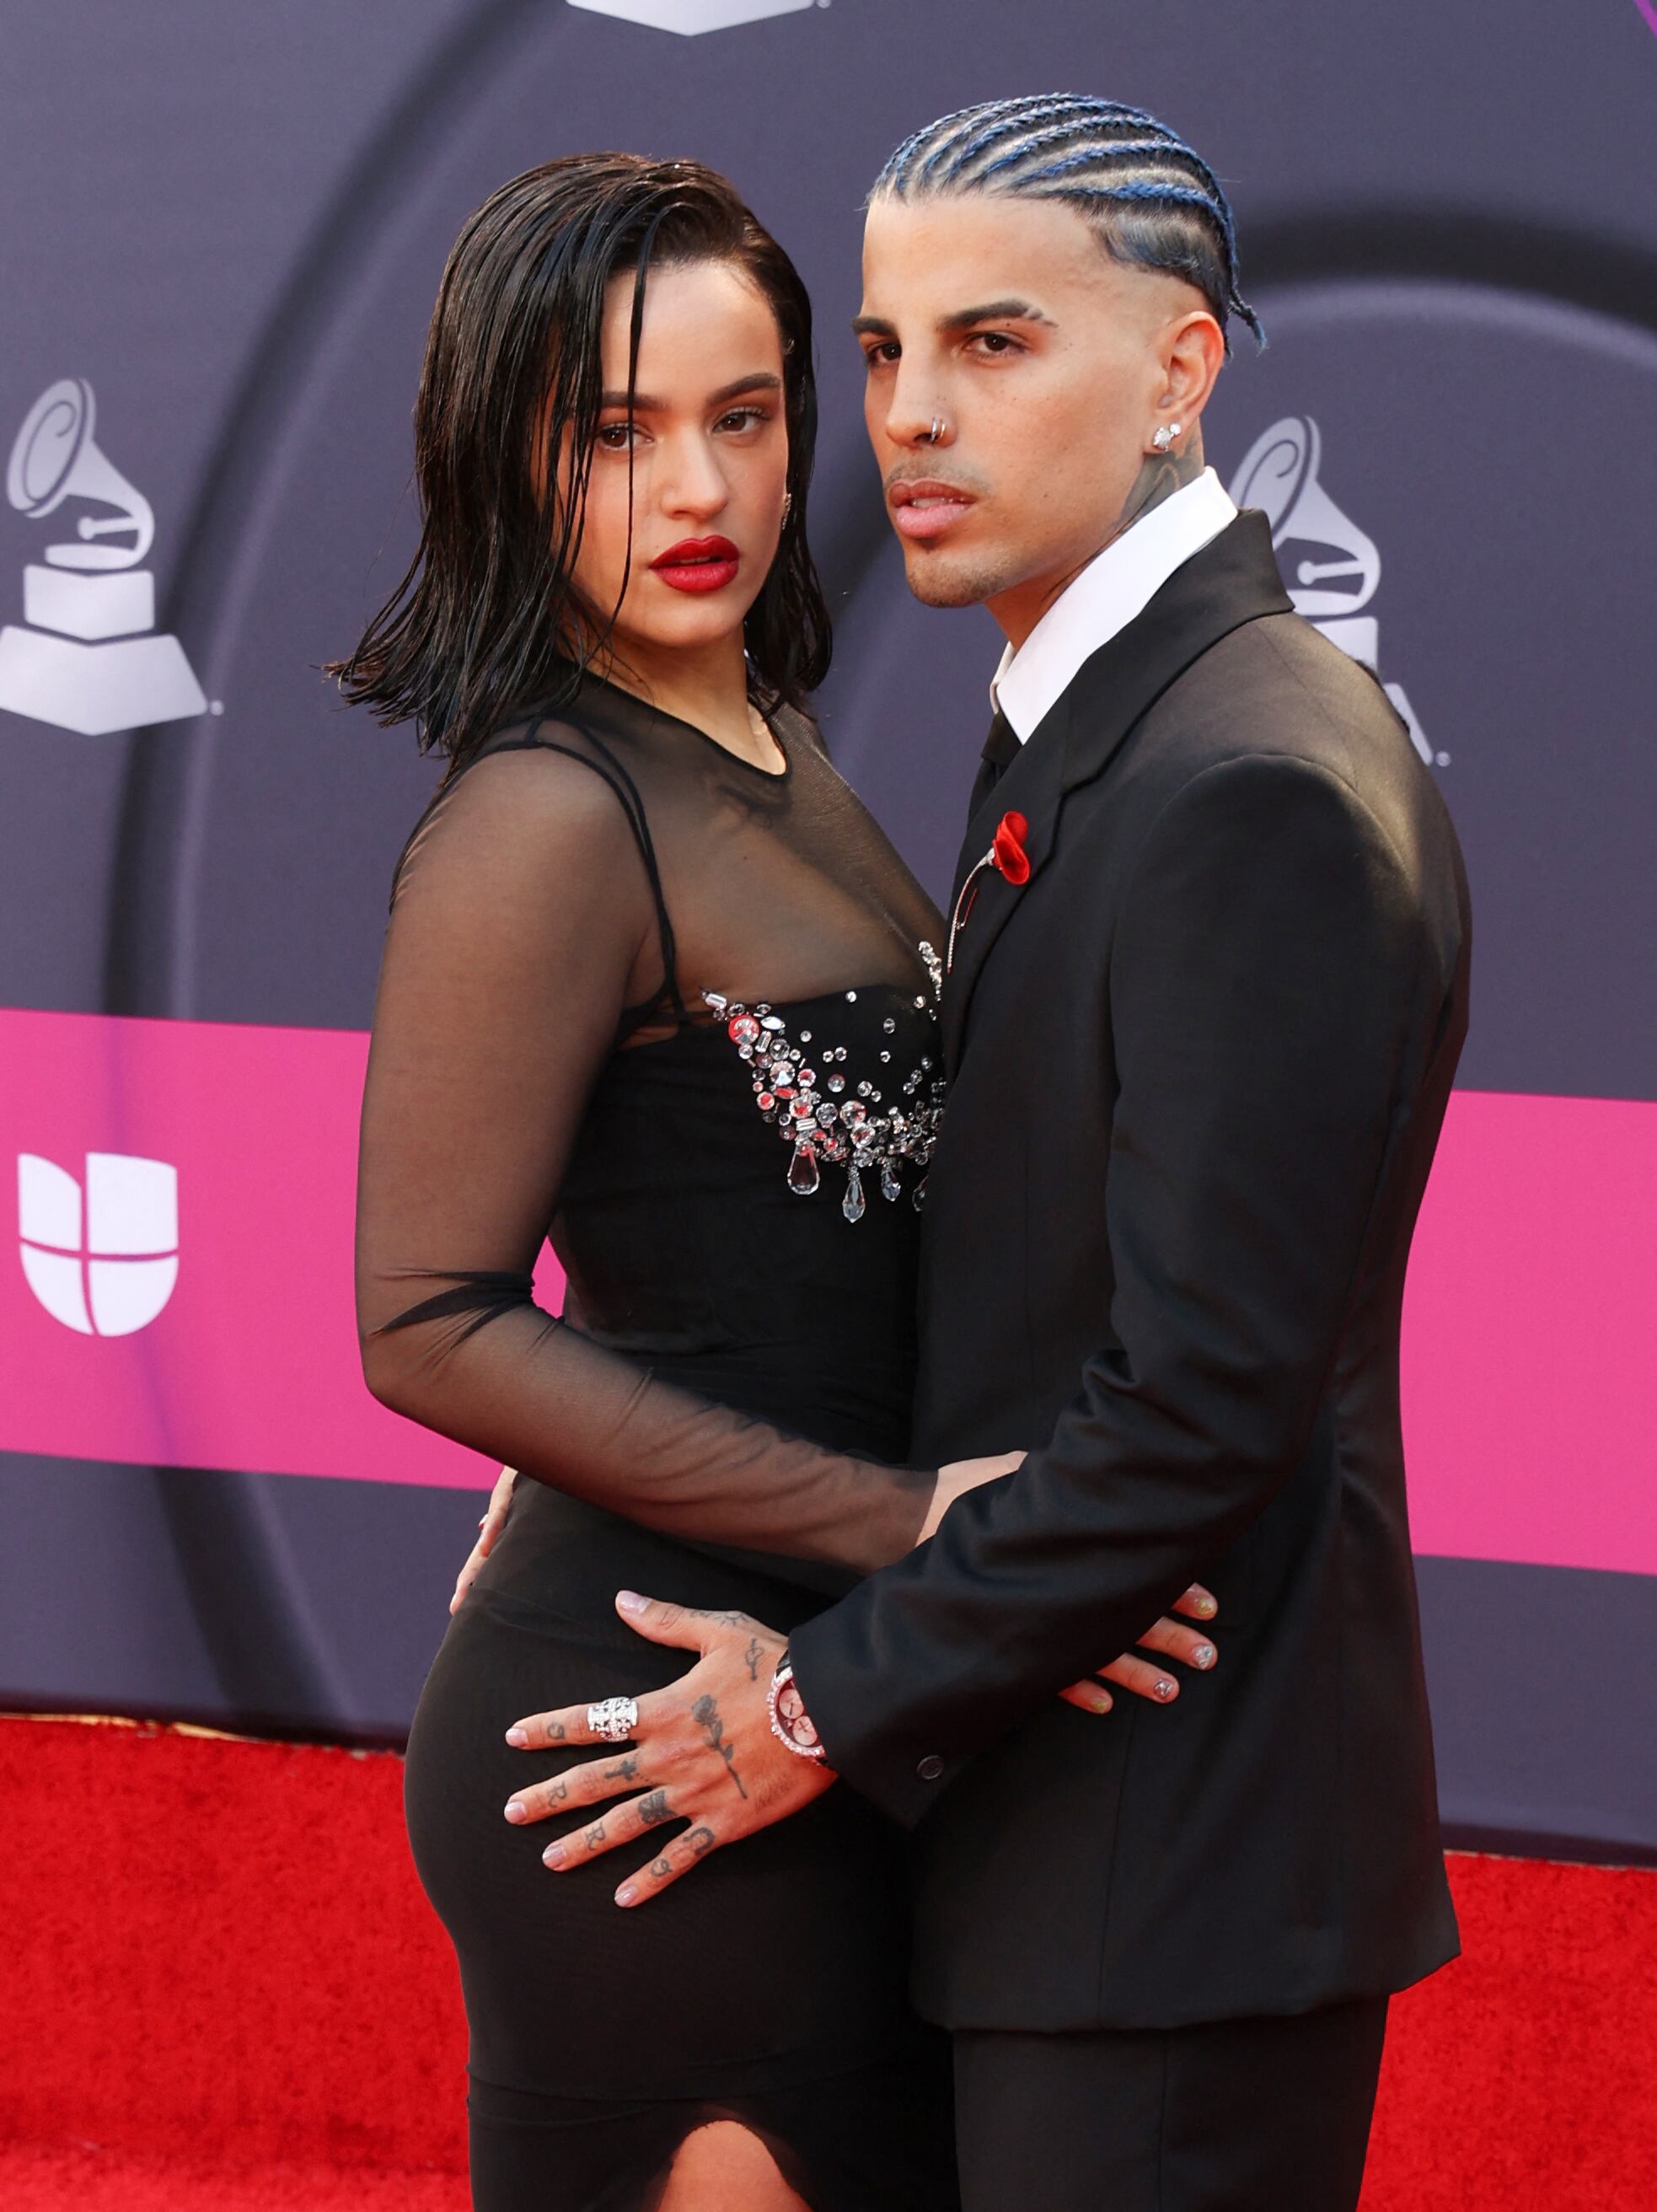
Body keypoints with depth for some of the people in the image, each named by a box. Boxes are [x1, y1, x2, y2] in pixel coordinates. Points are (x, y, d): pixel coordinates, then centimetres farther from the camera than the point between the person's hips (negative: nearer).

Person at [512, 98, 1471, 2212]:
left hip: (1179, 1871, -10)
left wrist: (827, 1706, -15)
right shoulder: (1073, 737, 12)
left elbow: (1205, 1402, -23)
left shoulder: (1259, 794, -20)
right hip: (1062, 1814, 10)